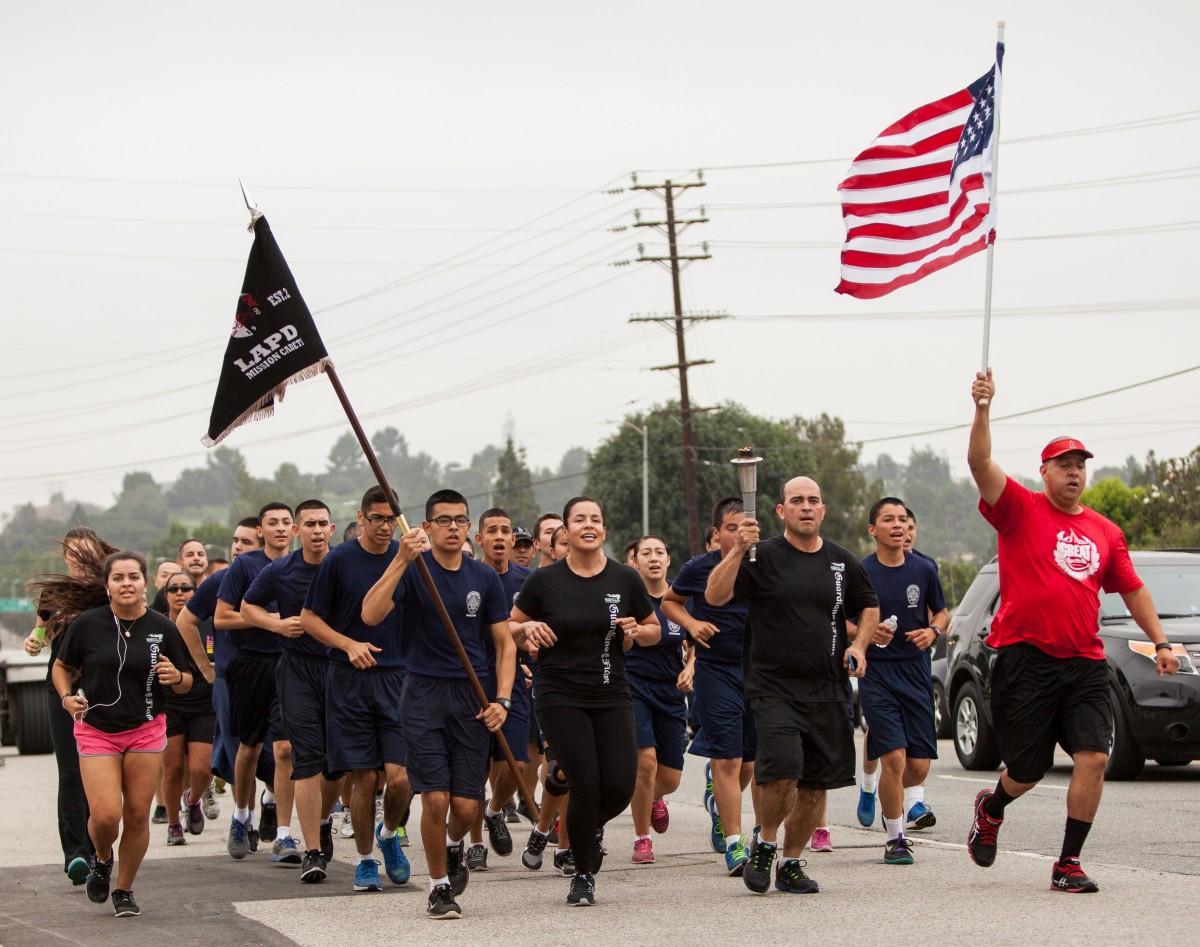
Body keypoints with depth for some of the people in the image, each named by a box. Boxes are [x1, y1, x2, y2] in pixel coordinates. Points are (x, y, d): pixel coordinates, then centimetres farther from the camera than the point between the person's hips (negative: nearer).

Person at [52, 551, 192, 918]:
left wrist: (176, 677, -14)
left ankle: (124, 890, 22)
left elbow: (185, 683, 9)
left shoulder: (162, 628, -1)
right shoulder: (86, 625, -6)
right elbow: (62, 667, 9)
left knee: (137, 816, 2)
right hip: (96, 731, -1)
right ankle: (102, 860, 23)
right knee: (106, 815, -12)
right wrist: (67, 696, -9)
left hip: (146, 732, 2)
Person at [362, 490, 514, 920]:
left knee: (466, 805, -2)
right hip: (424, 694, -2)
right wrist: (401, 560, -27)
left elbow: (504, 644, 10)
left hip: (473, 697, 2)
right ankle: (439, 886, 10)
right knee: (435, 799, -10)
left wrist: (502, 700, -3)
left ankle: (453, 846, 34)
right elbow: (370, 614, -19)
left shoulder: (485, 578, 6)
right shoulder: (412, 570, -3)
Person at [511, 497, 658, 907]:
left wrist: (637, 631, -8)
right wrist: (529, 628, -13)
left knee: (620, 787, -8)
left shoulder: (625, 579, 3)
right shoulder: (545, 580, -2)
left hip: (612, 696, 2)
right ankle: (583, 875, 10)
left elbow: (655, 629, 14)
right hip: (561, 697, -2)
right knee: (586, 786, -11)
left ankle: (592, 826, 30)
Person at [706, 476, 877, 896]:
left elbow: (869, 607, 24)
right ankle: (765, 843, 5)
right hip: (774, 686, -4)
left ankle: (791, 862, 21)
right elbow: (715, 595, -14)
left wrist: (859, 645, 6)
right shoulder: (763, 557, -3)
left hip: (827, 690, 5)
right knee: (783, 769, -21)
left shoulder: (841, 561, 10)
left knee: (817, 782, 6)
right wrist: (737, 550, -25)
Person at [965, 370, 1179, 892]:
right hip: (1025, 658, -3)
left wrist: (1160, 641, 15)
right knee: (1027, 770, 4)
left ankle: (1069, 863, -1)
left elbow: (1132, 589, 21)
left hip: (1085, 663, 4)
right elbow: (980, 463, -14)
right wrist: (982, 410, -26)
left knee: (1093, 758, -11)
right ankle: (990, 809, 40)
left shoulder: (1105, 531, 13)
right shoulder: (1021, 510, 0)